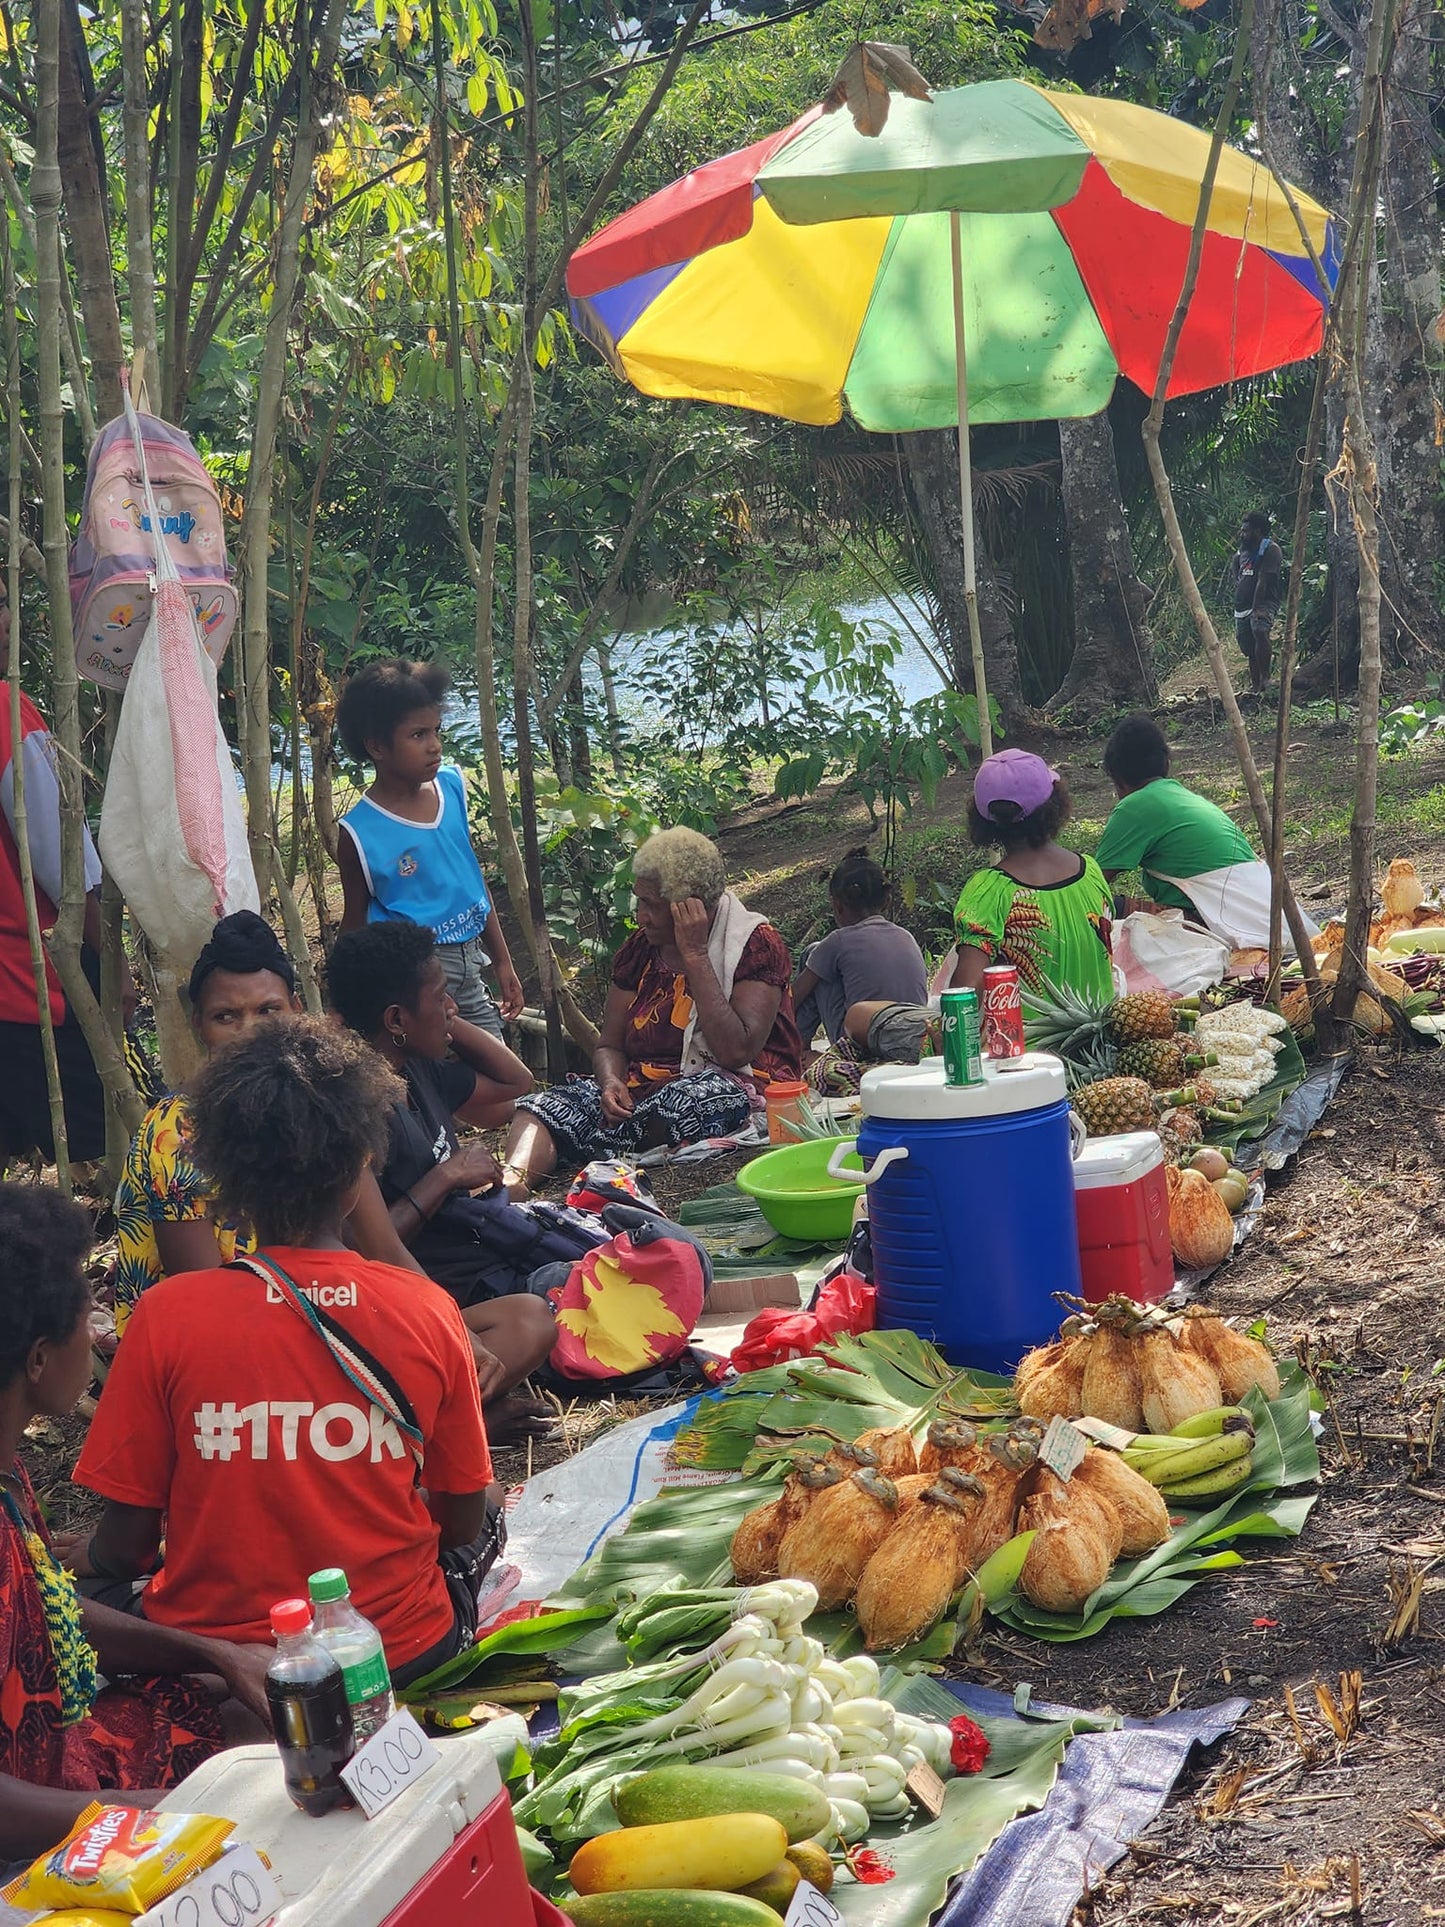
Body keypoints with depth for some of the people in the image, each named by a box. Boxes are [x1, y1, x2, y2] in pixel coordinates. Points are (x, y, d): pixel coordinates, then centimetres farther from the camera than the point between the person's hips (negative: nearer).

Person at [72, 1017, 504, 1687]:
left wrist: (94, 1558, 15)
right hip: (400, 1651, 1)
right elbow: (463, 1521, 0)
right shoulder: (428, 1311, -13)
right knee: (492, 1505, 30)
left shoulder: (165, 1316, -16)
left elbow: (123, 1548, -9)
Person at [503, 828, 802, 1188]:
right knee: (546, 1107, -20)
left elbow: (736, 1052, -18)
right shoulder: (640, 948, 12)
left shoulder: (756, 943, -5)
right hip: (642, 1087, 5)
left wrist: (695, 956, -17)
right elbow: (610, 1045, 14)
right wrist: (611, 1082, -11)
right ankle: (510, 1179, -51)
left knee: (687, 1099, -39)